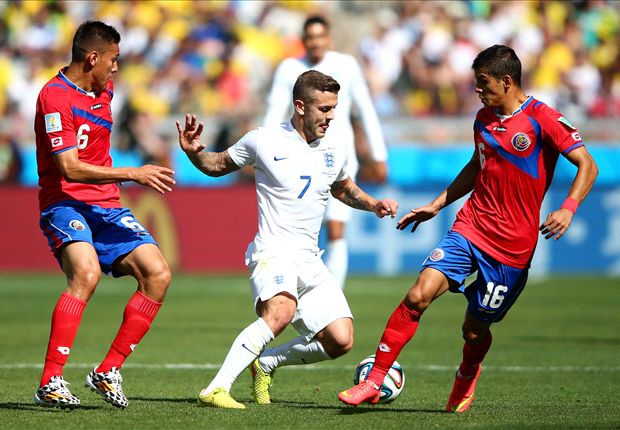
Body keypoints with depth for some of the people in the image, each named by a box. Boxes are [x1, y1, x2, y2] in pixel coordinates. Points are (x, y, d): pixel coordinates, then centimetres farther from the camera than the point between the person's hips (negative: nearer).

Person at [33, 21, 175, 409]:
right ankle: (51, 383, -30)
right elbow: (69, 169, -23)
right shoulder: (55, 96, -14)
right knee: (87, 272, -33)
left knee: (158, 274, -9)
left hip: (106, 206, 8)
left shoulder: (104, 90, 13)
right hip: (65, 204, -8)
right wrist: (132, 174, -26)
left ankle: (107, 372, -2)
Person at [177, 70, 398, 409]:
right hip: (273, 251, -6)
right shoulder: (264, 141, -3)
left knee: (340, 341, -5)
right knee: (281, 311, -37)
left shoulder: (334, 151, 11)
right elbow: (218, 165, 12)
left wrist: (372, 204, 14)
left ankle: (265, 363, 17)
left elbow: (343, 188, 32)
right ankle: (216, 390, -39)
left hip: (311, 260, 6)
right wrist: (194, 152, -8)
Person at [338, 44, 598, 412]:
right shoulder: (484, 119, 11)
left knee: (475, 328, 3)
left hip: (512, 245, -5)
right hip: (469, 227, 5)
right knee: (418, 296, -14)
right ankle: (374, 382, -10)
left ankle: (467, 376, 39)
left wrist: (568, 209, -27)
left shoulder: (542, 119, -11)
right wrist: (436, 206, 23)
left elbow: (588, 166, -13)